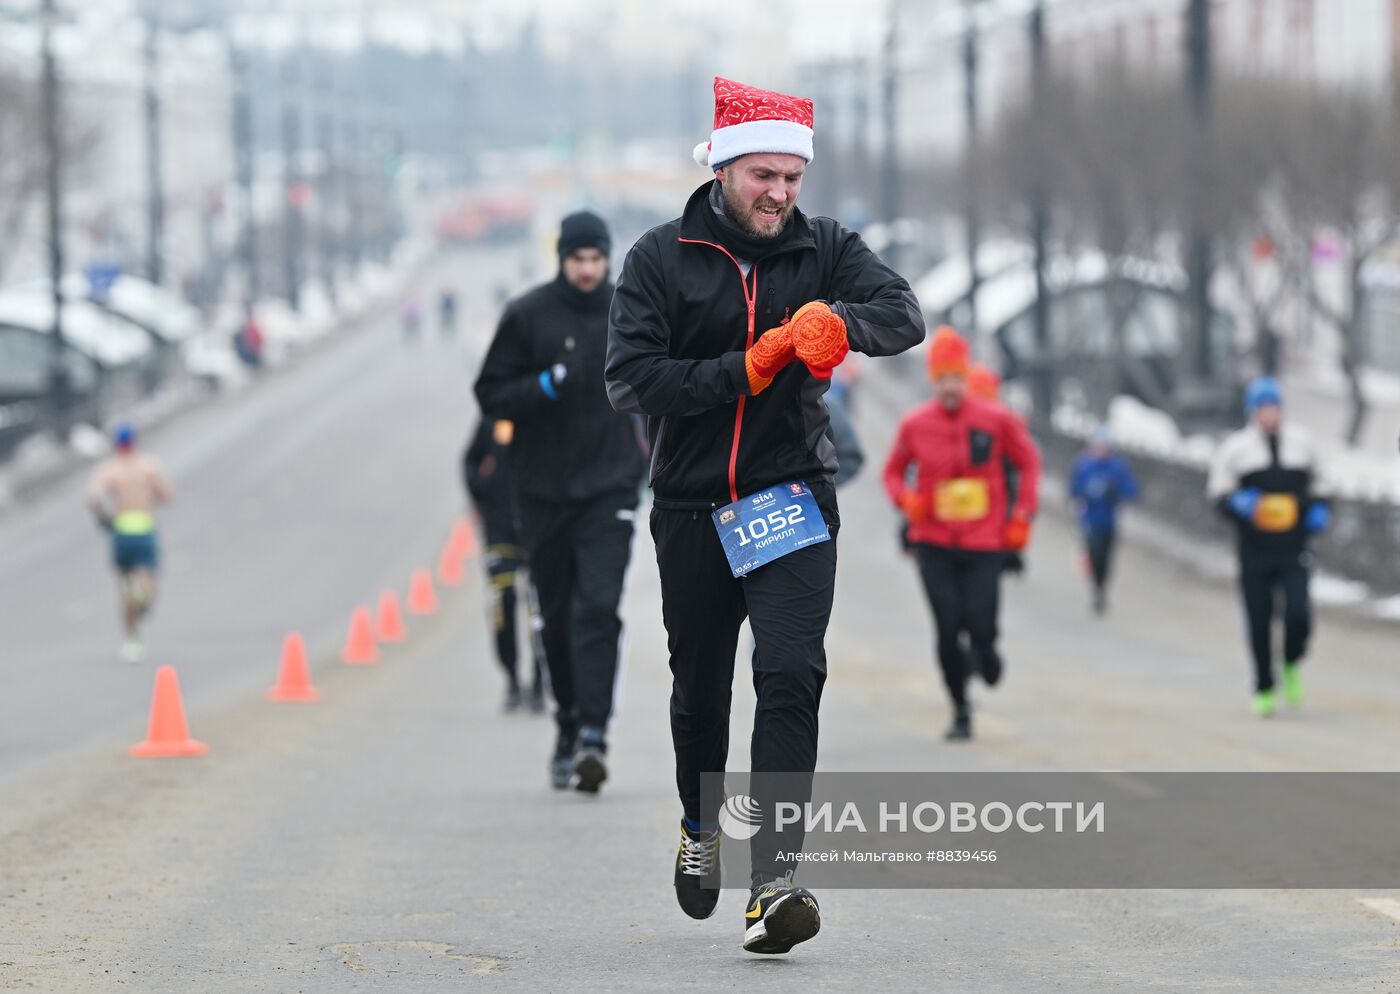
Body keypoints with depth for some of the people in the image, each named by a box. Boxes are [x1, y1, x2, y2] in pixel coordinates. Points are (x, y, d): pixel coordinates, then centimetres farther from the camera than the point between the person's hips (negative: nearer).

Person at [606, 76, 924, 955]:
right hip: (692, 510, 1)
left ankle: (772, 880, -22)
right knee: (700, 685, 13)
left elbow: (904, 316, -12)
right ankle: (702, 830, 41)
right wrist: (746, 370, -19)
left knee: (792, 675, -17)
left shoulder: (824, 251, 3)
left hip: (794, 497, -1)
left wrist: (836, 318, -33)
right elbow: (632, 379, -11)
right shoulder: (661, 259, -1)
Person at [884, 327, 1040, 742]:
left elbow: (1028, 462, 9)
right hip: (934, 546, 1)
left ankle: (985, 656, 32)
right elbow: (894, 471, 13)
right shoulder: (914, 424, -1)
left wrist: (1021, 517, 2)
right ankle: (960, 712, 12)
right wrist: (905, 499, -8)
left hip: (984, 542, -1)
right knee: (947, 631, -5)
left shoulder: (996, 420, -4)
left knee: (980, 627, -7)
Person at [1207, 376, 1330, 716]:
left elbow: (1318, 485, 23)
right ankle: (1264, 689, 17)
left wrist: (1320, 510, 2)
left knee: (1298, 614, -16)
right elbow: (1218, 493, 3)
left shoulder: (1301, 442, 12)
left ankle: (1292, 666, 13)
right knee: (1259, 622, 0)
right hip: (1254, 551, -1)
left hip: (1293, 550, 1)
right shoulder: (1235, 447, 4)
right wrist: (1238, 504, -19)